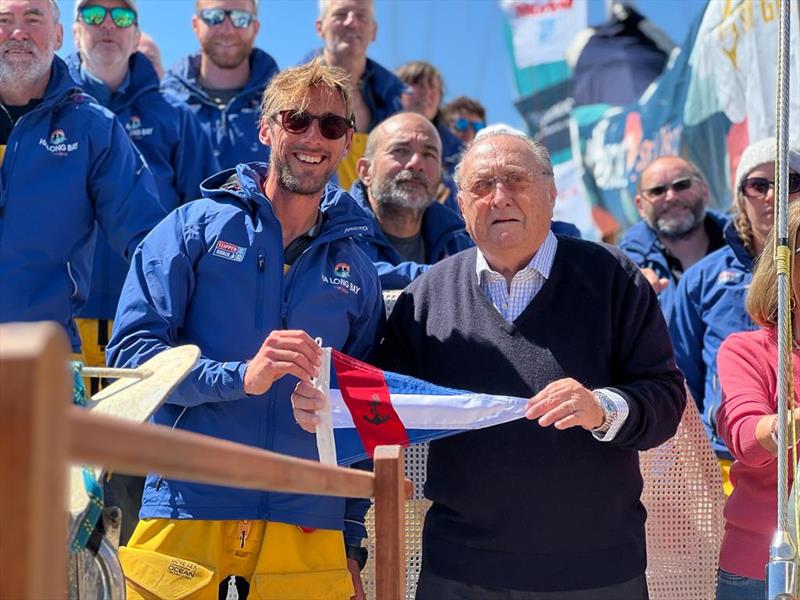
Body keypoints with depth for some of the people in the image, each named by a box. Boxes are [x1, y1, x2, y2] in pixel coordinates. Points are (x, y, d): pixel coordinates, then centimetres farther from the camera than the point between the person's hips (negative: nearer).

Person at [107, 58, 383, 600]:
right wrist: (241, 377, -20)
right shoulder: (196, 227, 3)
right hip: (187, 517, -2)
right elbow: (132, 351, -6)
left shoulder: (354, 269, 13)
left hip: (308, 529, 3)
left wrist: (353, 542, 11)